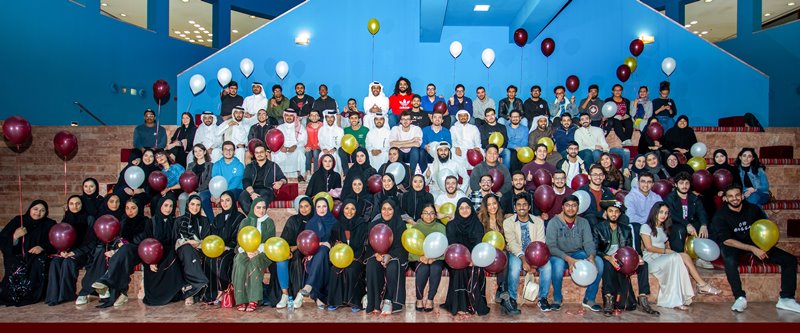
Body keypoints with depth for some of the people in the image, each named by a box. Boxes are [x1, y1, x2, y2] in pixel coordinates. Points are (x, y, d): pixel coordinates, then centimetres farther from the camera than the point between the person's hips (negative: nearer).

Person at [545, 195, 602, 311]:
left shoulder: (583, 222, 5)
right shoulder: (554, 222, -9)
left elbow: (589, 242, -5)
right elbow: (551, 246, -17)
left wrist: (591, 257, -28)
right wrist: (568, 259, -31)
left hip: (578, 253, 4)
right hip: (559, 255, -4)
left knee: (598, 262, -21)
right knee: (558, 264, -37)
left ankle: (589, 299, -6)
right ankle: (557, 299, -14)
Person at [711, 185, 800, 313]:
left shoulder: (753, 209, -1)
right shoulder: (720, 216, -13)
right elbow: (727, 240, -16)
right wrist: (752, 249, -25)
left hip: (756, 244, 5)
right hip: (733, 246, -5)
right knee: (730, 261, -39)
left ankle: (786, 299, -3)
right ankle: (740, 298, -28)